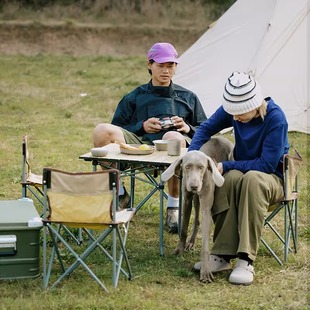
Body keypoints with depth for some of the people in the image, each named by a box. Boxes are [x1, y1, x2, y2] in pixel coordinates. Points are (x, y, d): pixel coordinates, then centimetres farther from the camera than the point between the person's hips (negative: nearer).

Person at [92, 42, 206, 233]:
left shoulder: (188, 98, 27)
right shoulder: (134, 98, 25)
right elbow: (118, 130, 17)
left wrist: (187, 128, 1)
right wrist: (142, 126, -1)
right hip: (140, 143, 1)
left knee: (173, 137, -42)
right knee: (102, 131, -26)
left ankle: (174, 206, -24)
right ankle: (119, 194, -14)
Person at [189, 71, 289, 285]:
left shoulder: (276, 119, -22)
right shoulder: (232, 110, -8)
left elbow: (267, 165, -22)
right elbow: (206, 129, 7)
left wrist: (225, 166, -23)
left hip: (272, 179, -4)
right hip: (240, 170, 4)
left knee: (253, 179, -40)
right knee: (231, 178, -35)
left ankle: (246, 260, -43)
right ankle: (222, 255, -36)